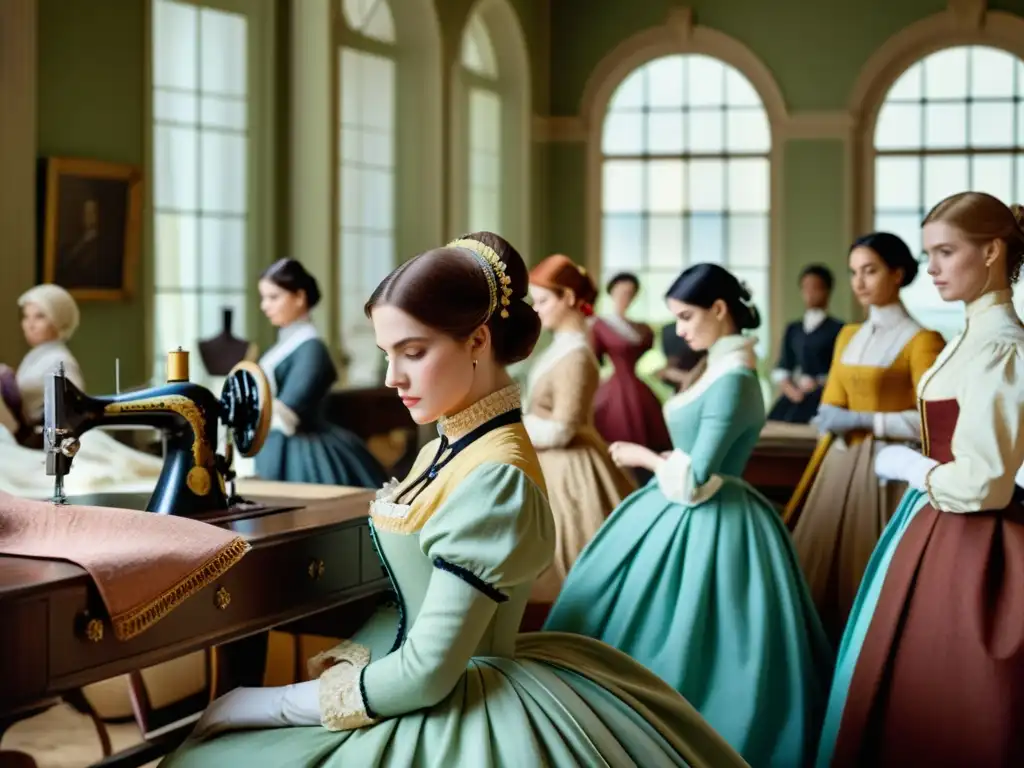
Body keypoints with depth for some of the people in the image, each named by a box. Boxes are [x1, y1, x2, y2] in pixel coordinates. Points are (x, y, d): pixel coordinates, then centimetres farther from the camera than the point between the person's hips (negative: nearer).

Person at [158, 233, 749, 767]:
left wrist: (272, 704, -16)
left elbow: (427, 672, -24)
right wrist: (337, 662, -1)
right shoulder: (451, 449, 6)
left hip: (461, 717, -8)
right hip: (453, 693, 8)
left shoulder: (494, 479, -23)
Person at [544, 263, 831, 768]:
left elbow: (693, 481, -23)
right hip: (694, 515, 10)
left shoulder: (732, 382, -22)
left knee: (687, 648, -2)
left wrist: (644, 457, -9)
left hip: (706, 527, -10)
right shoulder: (723, 368, 8)